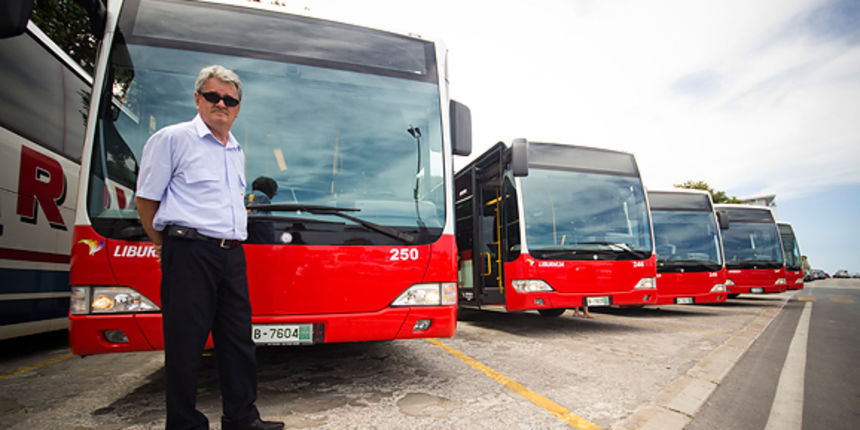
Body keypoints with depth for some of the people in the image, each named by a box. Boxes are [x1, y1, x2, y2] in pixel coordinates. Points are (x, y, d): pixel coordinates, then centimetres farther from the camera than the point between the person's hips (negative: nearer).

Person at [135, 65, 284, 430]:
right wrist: (168, 245, 7)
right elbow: (145, 199, 2)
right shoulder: (172, 138, 1)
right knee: (186, 341, 1)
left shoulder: (237, 151, 19)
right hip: (189, 253, -6)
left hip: (232, 255, 6)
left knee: (238, 338, 9)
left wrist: (233, 245, 18)